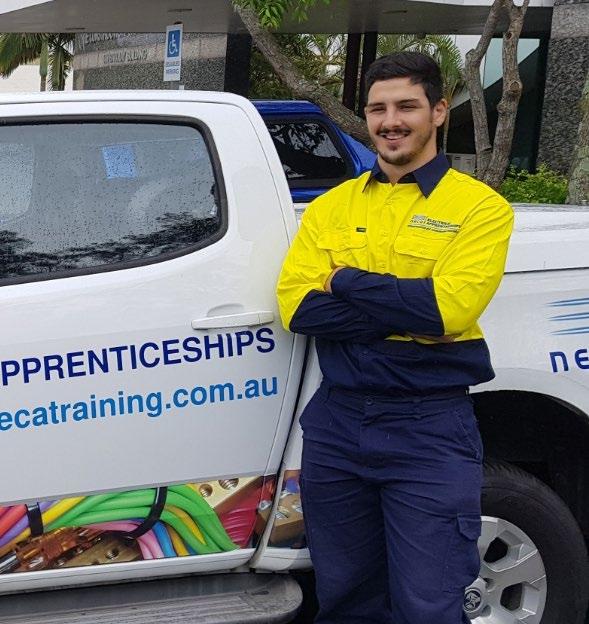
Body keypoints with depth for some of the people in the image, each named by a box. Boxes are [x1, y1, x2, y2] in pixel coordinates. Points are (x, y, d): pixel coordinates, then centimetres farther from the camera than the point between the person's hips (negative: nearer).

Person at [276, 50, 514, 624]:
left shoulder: (480, 206, -4)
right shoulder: (330, 207, 7)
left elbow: (451, 307, -20)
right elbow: (296, 307, -7)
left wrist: (347, 281, -10)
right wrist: (412, 311, -16)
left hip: (430, 428, -4)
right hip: (336, 421, 4)